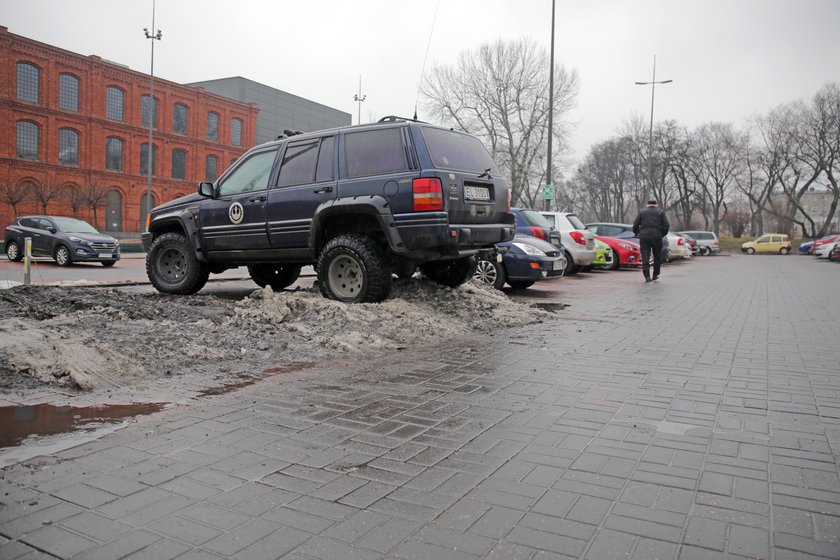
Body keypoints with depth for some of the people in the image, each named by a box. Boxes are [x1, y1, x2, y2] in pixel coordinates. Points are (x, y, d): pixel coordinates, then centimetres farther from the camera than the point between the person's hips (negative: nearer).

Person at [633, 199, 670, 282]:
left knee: (645, 257, -1)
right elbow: (666, 225, 1)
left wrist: (637, 233, 22)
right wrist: (662, 234, 15)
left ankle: (647, 277, -9)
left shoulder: (642, 212, 11)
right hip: (656, 237, 0)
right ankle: (655, 275, 19)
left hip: (644, 237, 0)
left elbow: (635, 225, 5)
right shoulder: (660, 212, 9)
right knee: (657, 257, 14)